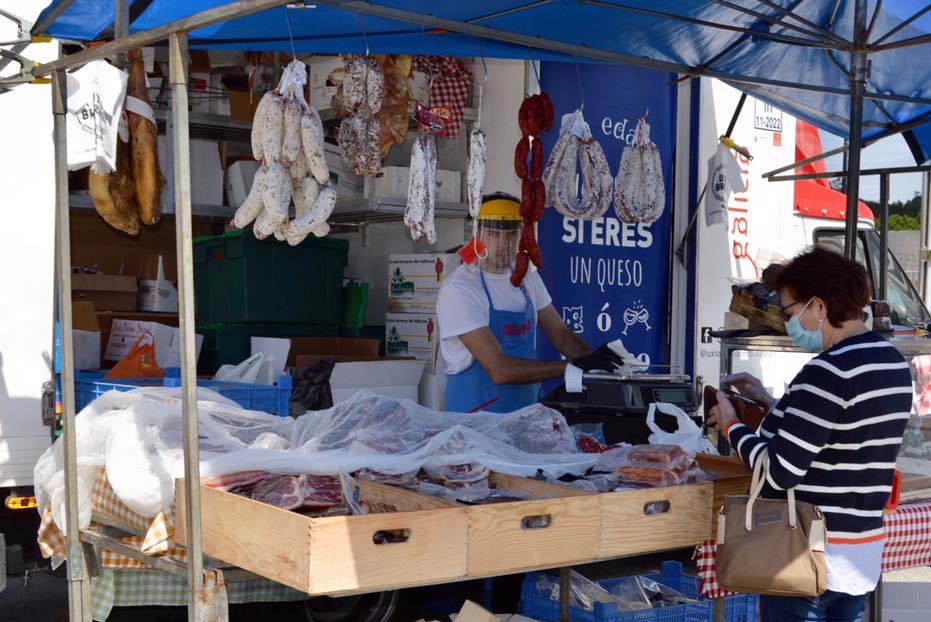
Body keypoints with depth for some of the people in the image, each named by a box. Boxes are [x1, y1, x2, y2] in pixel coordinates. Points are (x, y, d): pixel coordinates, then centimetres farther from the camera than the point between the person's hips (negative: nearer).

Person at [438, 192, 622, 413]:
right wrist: (572, 366, -19)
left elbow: (559, 333, 13)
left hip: (527, 411, 5)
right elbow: (499, 370, -20)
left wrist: (592, 358, -7)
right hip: (475, 414, -5)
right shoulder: (459, 289, -15)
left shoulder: (527, 277, 9)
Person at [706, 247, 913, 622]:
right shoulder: (894, 365, 7)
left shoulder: (829, 371, -21)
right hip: (863, 552, 9)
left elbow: (779, 472, -22)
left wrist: (731, 426, -8)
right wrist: (769, 402, 14)